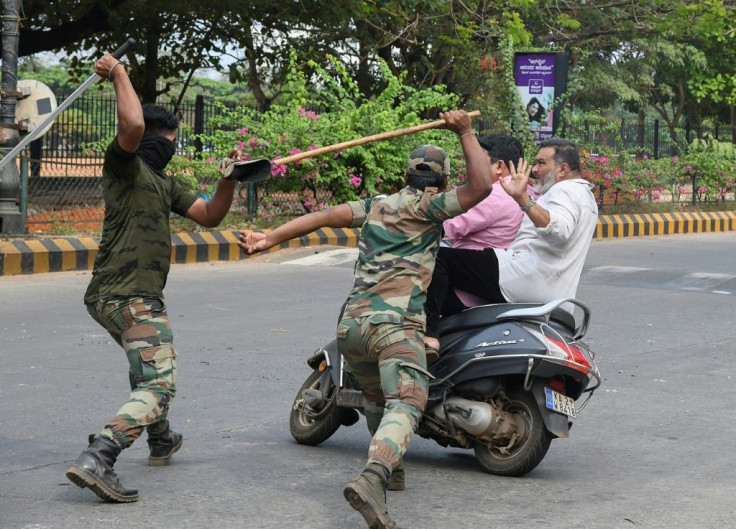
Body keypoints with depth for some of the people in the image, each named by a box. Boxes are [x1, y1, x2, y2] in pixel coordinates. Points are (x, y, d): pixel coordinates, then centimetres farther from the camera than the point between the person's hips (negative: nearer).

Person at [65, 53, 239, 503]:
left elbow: (209, 216, 21)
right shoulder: (124, 164, -7)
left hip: (110, 297, 10)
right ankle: (96, 460, -30)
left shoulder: (163, 184, 22)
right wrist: (120, 74, -17)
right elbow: (132, 125, -29)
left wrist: (228, 183, 4)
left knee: (148, 367, 31)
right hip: (131, 296, -10)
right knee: (158, 386, -17)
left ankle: (161, 440, 52)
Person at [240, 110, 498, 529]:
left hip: (351, 324, 7)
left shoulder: (376, 206, 24)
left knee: (378, 398, 29)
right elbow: (481, 186, -5)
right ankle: (372, 480, -44)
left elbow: (326, 216, 13)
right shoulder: (426, 207, 7)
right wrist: (467, 134, 5)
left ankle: (386, 467, 39)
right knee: (406, 403, -22)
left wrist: (270, 238, 11)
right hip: (395, 322, -7)